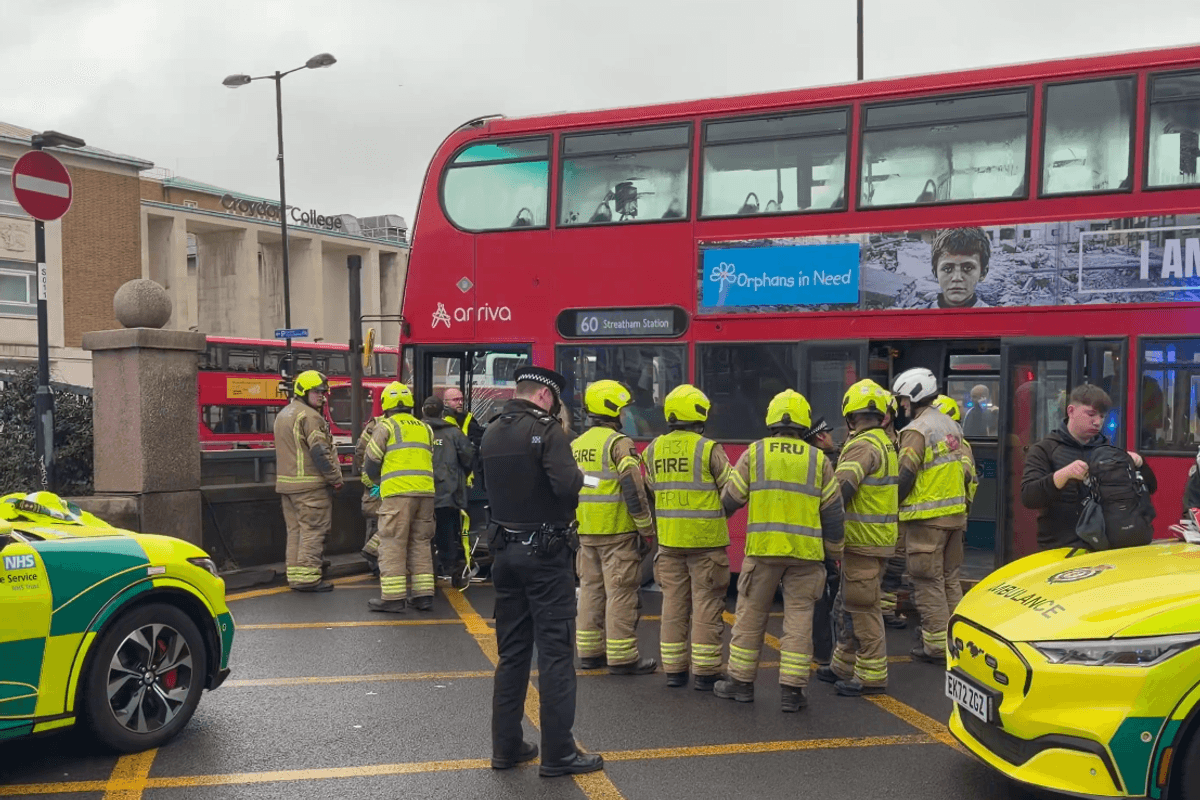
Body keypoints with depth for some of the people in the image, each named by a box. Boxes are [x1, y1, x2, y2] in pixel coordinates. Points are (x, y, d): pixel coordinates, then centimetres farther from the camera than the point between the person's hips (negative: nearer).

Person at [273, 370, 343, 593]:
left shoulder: (282, 415, 19)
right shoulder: (309, 416, -13)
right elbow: (320, 452, -18)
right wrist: (335, 478, -10)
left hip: (286, 483, 10)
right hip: (310, 485, -9)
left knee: (295, 530, 13)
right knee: (313, 530, -5)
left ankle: (294, 574, 16)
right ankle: (307, 577, -5)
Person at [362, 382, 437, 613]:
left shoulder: (386, 427, 4)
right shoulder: (425, 428, 20)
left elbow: (371, 462, 5)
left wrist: (378, 481, 24)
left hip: (398, 492, -5)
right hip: (425, 491, 5)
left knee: (393, 544, -1)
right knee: (420, 543, 12)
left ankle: (393, 597, -3)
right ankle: (424, 595, 12)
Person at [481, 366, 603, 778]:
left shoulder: (491, 433, 8)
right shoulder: (547, 430, -14)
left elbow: (495, 485, 12)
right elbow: (567, 487, -24)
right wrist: (579, 477, -4)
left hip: (506, 551, 7)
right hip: (545, 554, -7)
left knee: (511, 651, 14)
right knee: (555, 652, 0)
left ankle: (506, 746, 20)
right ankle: (557, 753, 5)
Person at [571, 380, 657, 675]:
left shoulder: (575, 445, 13)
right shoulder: (619, 443, -12)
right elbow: (634, 490, -17)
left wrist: (572, 528, 22)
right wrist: (647, 529, -10)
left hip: (586, 533, 8)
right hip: (618, 531, -8)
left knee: (590, 588, 14)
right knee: (620, 593, -2)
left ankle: (589, 651, 21)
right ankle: (622, 658, 2)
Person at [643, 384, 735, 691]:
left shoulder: (654, 450, 4)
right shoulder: (708, 449, -11)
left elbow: (651, 490, 10)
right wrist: (716, 513, 10)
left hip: (669, 539, 5)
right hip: (705, 539, -5)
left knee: (673, 603, 12)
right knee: (706, 605, 3)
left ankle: (673, 670, 18)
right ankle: (705, 672, 8)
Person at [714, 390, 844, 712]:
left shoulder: (753, 453, 1)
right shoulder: (818, 459, 4)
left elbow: (730, 498, 6)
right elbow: (832, 512, 6)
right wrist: (834, 552, 18)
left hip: (762, 547, 0)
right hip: (805, 552, 1)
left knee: (751, 615, 11)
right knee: (798, 618, 7)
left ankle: (741, 681, 20)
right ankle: (792, 689, 8)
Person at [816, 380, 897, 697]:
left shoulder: (864, 446, -17)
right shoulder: (884, 443, 16)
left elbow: (840, 488, -27)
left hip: (864, 541, -10)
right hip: (876, 538, 10)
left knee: (862, 608, -3)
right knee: (848, 606, 18)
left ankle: (872, 677, 4)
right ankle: (843, 667, 28)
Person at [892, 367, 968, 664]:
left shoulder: (917, 430, -14)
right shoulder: (950, 425, 14)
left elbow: (905, 476, -18)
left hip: (927, 517, -9)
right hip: (955, 512, 9)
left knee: (928, 581, -2)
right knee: (947, 576, 18)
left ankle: (936, 644, 0)